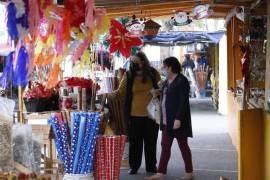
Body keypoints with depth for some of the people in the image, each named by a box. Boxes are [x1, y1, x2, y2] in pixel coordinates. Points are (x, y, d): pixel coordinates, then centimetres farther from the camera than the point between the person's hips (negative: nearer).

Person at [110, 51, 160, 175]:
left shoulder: (153, 73, 1)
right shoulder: (128, 75, -2)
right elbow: (121, 91, -2)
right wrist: (111, 94, -20)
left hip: (151, 113, 1)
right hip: (134, 114, -1)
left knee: (151, 141, 11)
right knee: (135, 141, 5)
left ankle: (151, 166, 25)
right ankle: (134, 166, 20)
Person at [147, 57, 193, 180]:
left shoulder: (182, 81, -13)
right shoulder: (167, 81, 12)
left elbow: (183, 102, -19)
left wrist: (178, 119, -24)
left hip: (178, 120, -8)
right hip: (167, 120, 8)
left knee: (183, 145, 4)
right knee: (165, 146, 8)